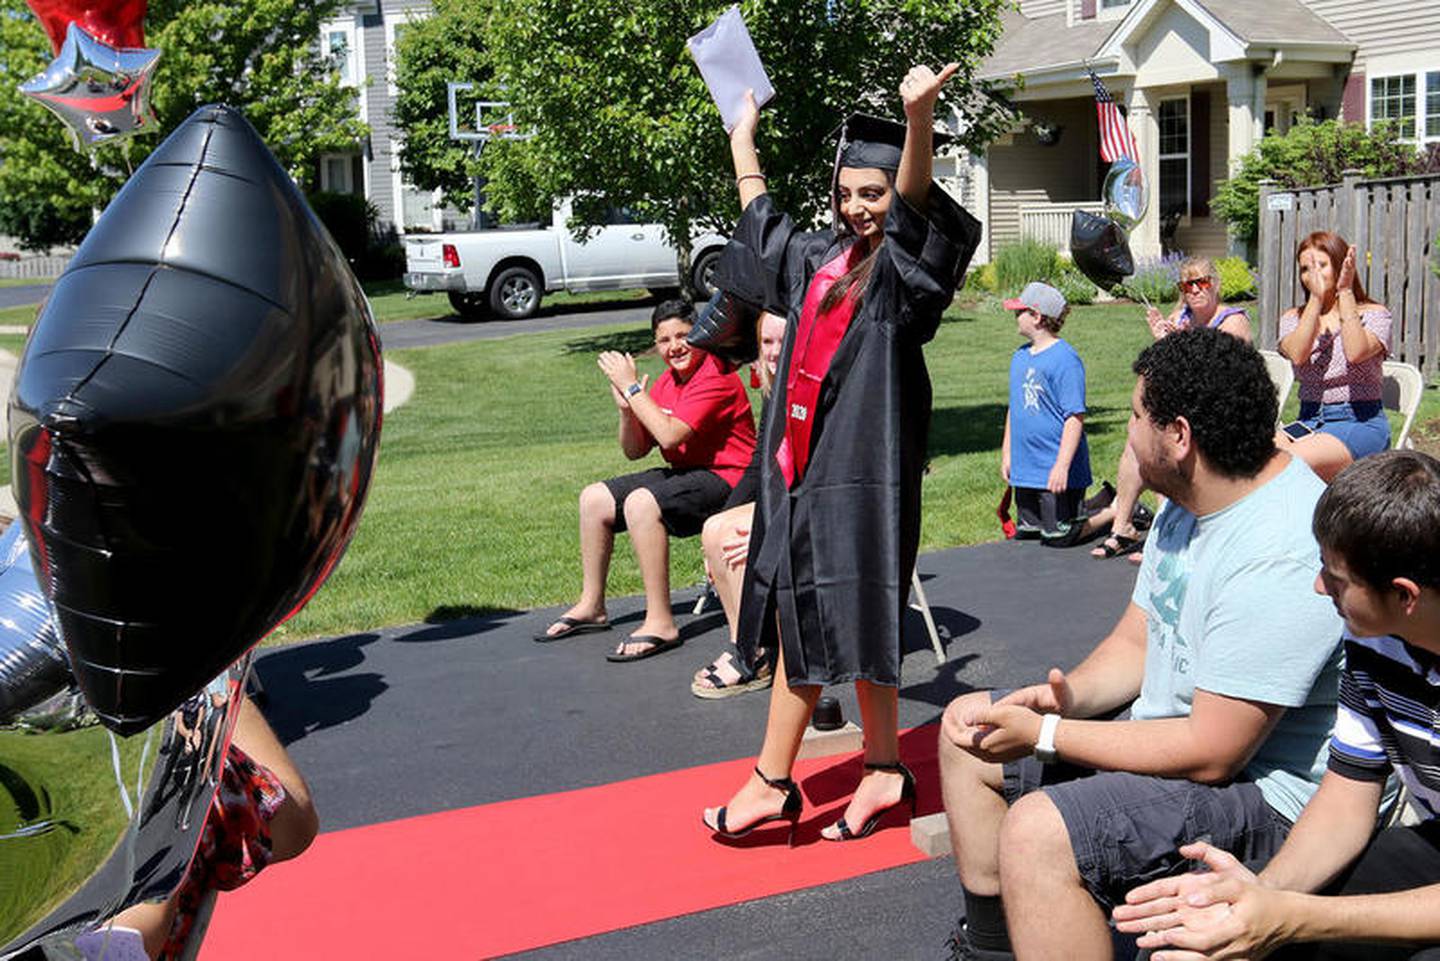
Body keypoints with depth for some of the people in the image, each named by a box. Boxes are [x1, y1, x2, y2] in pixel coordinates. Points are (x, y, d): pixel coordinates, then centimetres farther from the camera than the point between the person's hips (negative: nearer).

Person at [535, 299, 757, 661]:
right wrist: (626, 408, -9)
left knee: (641, 502, -33)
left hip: (725, 479, -10)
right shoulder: (666, 382, 10)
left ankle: (661, 624, -28)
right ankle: (591, 607, 18)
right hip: (685, 473, 10)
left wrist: (632, 387, -20)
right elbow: (635, 451, 9)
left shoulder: (715, 377, -17)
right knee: (594, 499, 7)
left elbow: (669, 436, -28)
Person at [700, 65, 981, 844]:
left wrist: (919, 117, -46)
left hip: (861, 471, -7)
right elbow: (760, 217, 34)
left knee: (843, 625, -3)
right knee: (799, 622, 11)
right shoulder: (817, 258, 15)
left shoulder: (901, 267, -6)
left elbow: (915, 205, -28)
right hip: (801, 464, 8)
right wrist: (742, 134, 46)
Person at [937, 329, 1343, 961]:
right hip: (1168, 732, 11)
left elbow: (1211, 754, -28)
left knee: (1037, 833, -33)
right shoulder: (1189, 502, 4)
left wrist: (1045, 734, -21)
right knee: (966, 727, 14)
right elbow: (1136, 643, 10)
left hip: (1256, 789, -11)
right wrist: (1066, 695, -11)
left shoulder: (1278, 558, -29)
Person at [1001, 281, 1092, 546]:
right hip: (1025, 469, 8)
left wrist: (1062, 466, -23)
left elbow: (1075, 417, -18)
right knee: (1024, 534, 14)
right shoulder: (1019, 357, 10)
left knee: (1058, 538, -5)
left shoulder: (1065, 359, -15)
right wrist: (1006, 454, 17)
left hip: (1056, 472, -8)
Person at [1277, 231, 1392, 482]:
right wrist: (1316, 298, -11)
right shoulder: (1293, 318, 13)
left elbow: (1356, 353, -20)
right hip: (1309, 419, 4)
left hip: (1361, 422, -4)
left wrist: (1345, 293, -13)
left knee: (1293, 461, -33)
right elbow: (1297, 355, -10)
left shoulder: (1374, 314, 3)